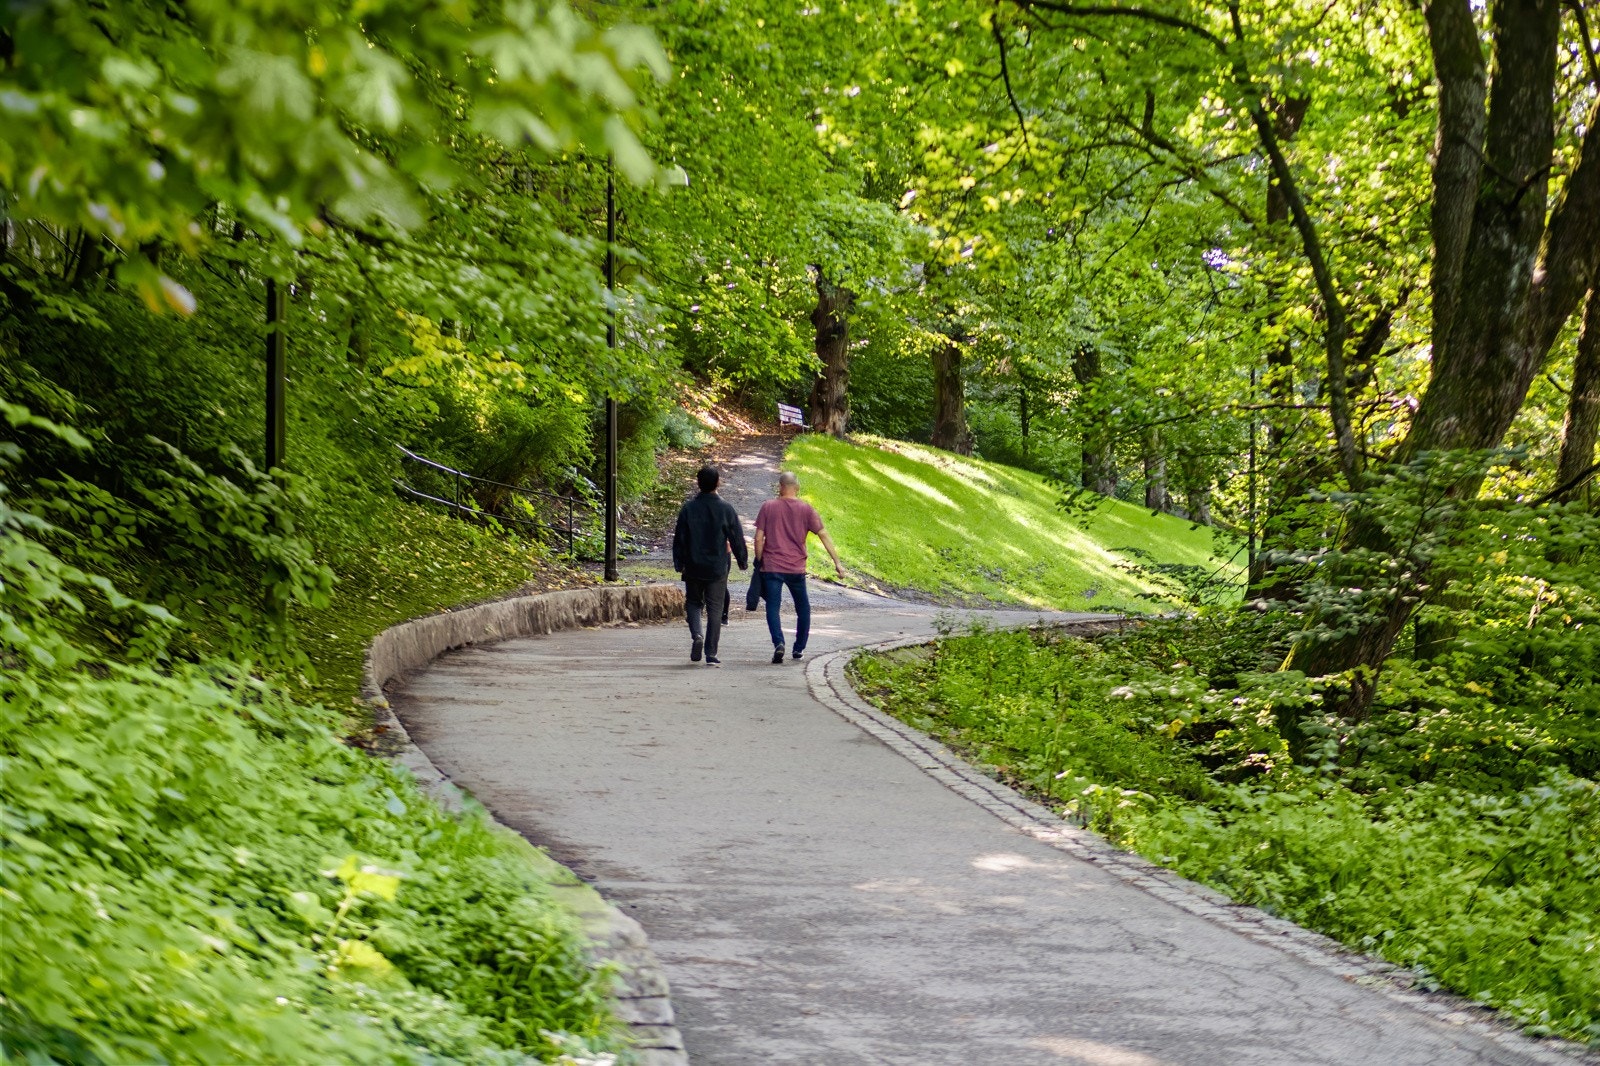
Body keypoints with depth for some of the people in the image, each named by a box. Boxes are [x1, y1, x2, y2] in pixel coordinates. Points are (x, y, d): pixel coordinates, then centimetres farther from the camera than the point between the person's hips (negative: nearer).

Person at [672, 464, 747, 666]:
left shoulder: (688, 509, -3)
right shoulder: (726, 509, -6)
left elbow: (679, 538, 1)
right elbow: (737, 538, -1)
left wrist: (679, 564, 10)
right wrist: (742, 560, 12)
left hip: (693, 568, 1)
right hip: (717, 568, -1)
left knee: (693, 602, 17)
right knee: (715, 609, 4)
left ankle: (697, 634, -10)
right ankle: (711, 654, 0)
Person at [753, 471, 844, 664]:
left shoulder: (768, 507, -1)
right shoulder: (806, 509, -1)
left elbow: (759, 538, -4)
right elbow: (823, 535, -3)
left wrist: (759, 562, 7)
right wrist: (837, 562, -1)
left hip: (771, 567, -1)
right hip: (796, 568, 1)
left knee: (773, 607, -1)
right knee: (803, 608, 18)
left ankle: (778, 643, -23)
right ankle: (799, 648, 21)